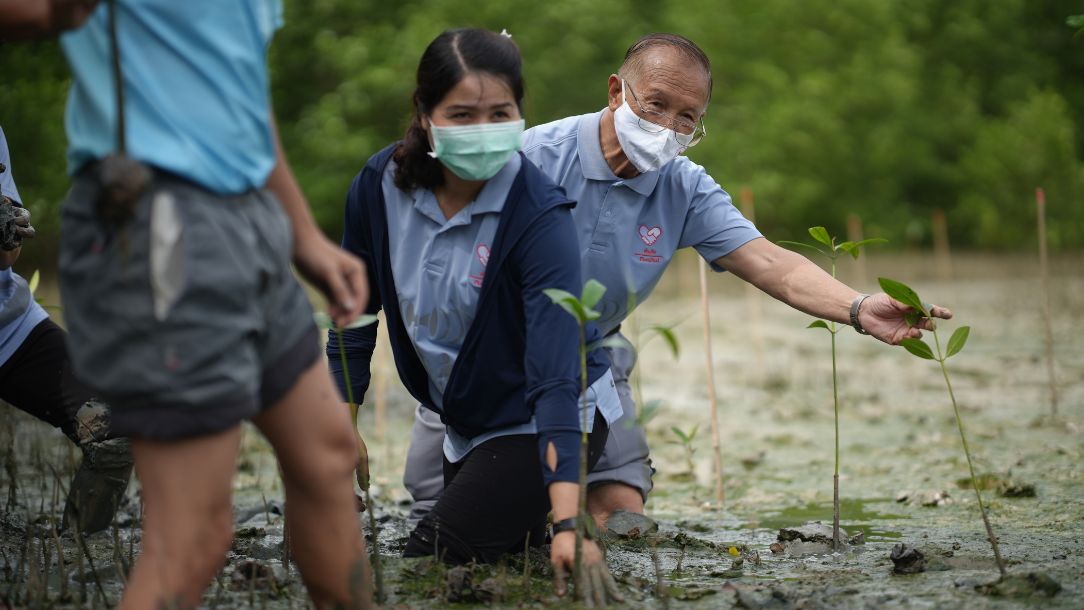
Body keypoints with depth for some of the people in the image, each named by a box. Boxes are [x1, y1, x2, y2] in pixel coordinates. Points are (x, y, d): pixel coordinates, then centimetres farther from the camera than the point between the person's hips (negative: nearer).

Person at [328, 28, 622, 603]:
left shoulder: (539, 217, -29)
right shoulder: (381, 186, -15)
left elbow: (555, 377, -37)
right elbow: (352, 329, -2)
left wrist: (567, 525, -47)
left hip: (542, 423, -6)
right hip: (464, 423, 6)